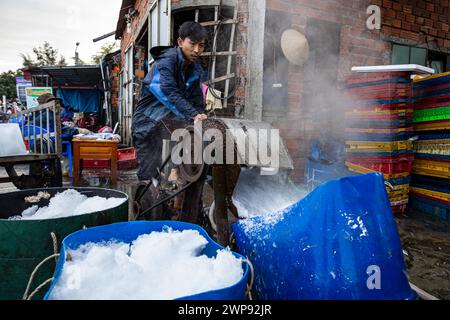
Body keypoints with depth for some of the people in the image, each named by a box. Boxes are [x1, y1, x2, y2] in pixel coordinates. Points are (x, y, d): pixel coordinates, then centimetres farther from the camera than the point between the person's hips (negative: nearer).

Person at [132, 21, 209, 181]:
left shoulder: (196, 70, 7)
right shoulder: (166, 60, -17)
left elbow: (197, 101, 6)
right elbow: (168, 93, -34)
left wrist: (200, 116, -12)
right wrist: (193, 115, -42)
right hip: (149, 124, -7)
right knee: (149, 174, -4)